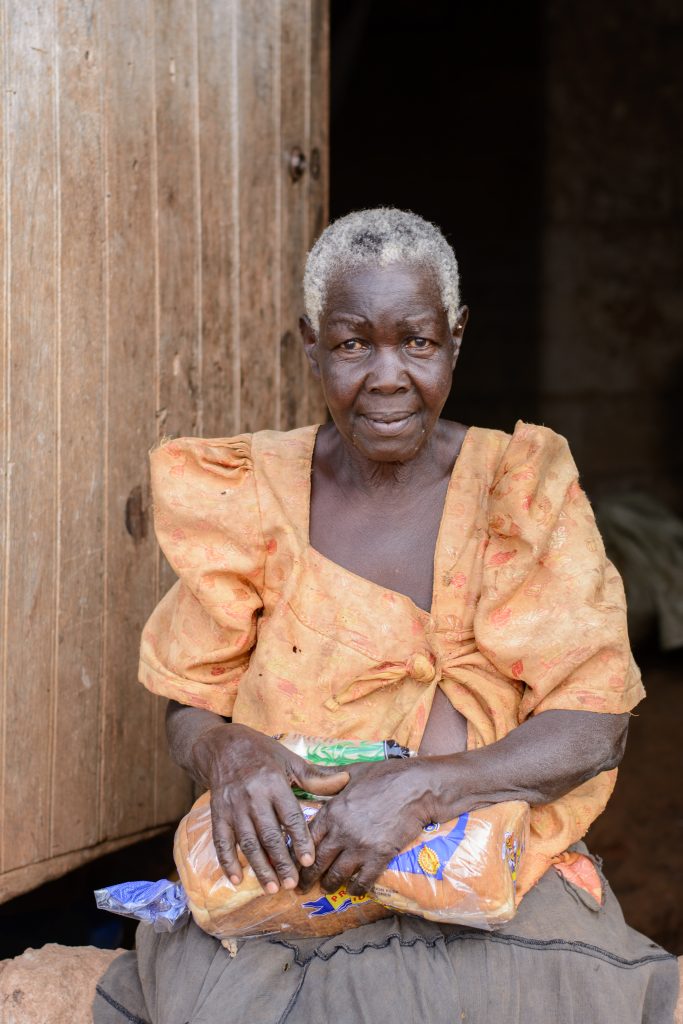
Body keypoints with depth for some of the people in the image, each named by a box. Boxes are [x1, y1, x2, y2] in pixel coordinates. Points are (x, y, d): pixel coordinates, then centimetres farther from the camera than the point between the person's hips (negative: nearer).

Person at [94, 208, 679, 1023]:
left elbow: (594, 728, -8)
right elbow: (188, 705, 7)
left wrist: (419, 788, -23)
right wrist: (225, 753, -18)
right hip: (278, 887, 1)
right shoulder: (252, 495, 2)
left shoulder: (523, 490, -2)